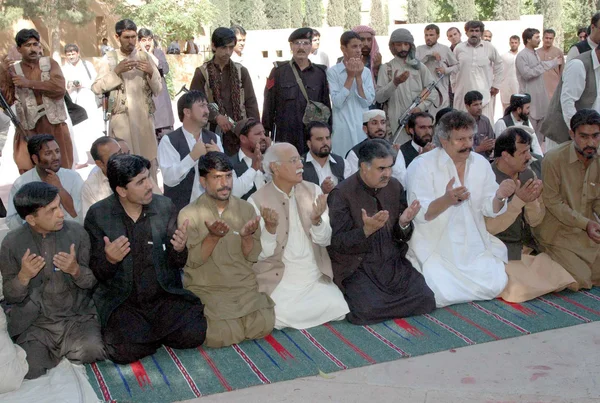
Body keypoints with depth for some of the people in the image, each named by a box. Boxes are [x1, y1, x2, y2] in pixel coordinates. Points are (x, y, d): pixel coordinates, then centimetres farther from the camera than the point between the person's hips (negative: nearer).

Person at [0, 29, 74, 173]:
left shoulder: (50, 64, 5)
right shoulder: (12, 70, 5)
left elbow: (60, 88, -12)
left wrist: (28, 83, -13)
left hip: (54, 126, 0)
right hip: (28, 129, 0)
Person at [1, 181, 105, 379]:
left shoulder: (77, 232, -6)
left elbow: (93, 282, 0)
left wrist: (76, 270, -23)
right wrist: (23, 276, -21)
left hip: (77, 316, 0)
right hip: (34, 323, 0)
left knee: (90, 351, -27)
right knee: (31, 372, -21)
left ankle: (60, 348, 7)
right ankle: (58, 350, 12)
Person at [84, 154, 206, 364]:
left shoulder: (165, 206, -1)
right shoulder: (98, 215, -6)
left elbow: (176, 264, 5)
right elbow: (96, 273, -2)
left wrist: (179, 250, -20)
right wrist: (109, 260, -25)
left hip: (164, 296, 2)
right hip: (121, 300, -2)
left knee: (194, 334, -19)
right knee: (125, 351, -26)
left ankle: (149, 334, 10)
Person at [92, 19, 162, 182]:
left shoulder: (145, 57, 6)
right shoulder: (109, 58, 2)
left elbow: (158, 90, 5)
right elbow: (96, 88, -6)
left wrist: (151, 72, -13)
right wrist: (116, 71, -15)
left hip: (144, 118, 2)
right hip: (121, 119, -2)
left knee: (148, 160, 5)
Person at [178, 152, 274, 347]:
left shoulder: (246, 209, 3)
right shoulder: (189, 214, -5)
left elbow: (253, 257, 2)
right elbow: (193, 260, -10)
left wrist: (246, 236, -20)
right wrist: (213, 236, -26)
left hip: (245, 286, 3)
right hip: (206, 289, -2)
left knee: (263, 326, -20)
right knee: (222, 335, -24)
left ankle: (237, 317, 12)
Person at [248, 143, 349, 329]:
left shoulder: (313, 191, 2)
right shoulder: (257, 201, -8)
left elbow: (325, 240, 0)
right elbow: (260, 254, -10)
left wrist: (317, 220, -21)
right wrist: (270, 228, -29)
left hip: (316, 278, 4)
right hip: (279, 281, -4)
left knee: (337, 309, -15)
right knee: (281, 318, -25)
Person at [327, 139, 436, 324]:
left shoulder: (395, 187, 6)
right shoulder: (341, 194, -10)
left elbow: (402, 238, 11)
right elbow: (337, 243, -14)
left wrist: (404, 223, -13)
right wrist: (367, 230, -30)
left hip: (393, 263, 5)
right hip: (357, 267, -5)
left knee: (425, 300, -14)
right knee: (368, 310, -28)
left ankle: (382, 301, 11)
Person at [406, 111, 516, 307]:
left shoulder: (481, 163, 6)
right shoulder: (422, 165, -11)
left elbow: (489, 209, 6)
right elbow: (420, 213, -18)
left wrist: (499, 197, -18)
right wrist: (447, 200, -36)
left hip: (474, 246, 5)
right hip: (435, 249, -5)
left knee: (495, 286, -13)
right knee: (442, 295, -21)